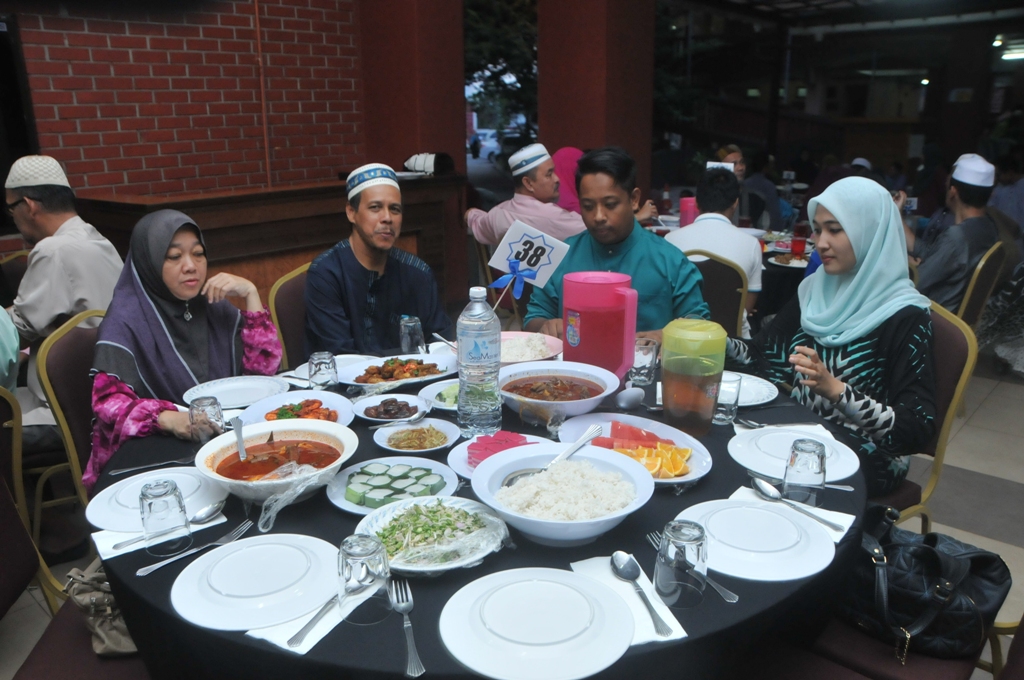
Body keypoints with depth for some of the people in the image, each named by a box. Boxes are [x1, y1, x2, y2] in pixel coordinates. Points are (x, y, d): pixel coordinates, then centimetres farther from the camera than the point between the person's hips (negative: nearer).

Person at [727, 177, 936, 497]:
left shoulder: (904, 316, -11)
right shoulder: (815, 290, 7)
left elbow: (917, 429, -16)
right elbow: (764, 354, 10)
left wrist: (835, 389, -29)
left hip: (867, 457, -5)